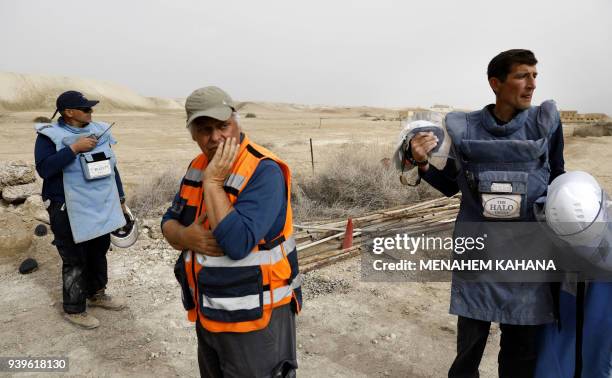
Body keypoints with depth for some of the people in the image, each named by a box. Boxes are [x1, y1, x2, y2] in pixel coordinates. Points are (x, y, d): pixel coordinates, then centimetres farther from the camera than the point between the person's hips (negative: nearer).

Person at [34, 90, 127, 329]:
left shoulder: (98, 131, 7)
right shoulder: (50, 136, -10)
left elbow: (111, 166, 14)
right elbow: (44, 168, -24)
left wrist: (120, 198, 16)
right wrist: (75, 148, -27)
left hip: (101, 208, 6)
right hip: (70, 212, -6)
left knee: (99, 253, 18)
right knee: (75, 261, 2)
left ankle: (96, 294, 39)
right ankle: (73, 309, 19)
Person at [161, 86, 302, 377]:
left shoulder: (264, 171, -21)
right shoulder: (197, 167, 4)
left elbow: (238, 244, -30)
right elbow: (169, 222, 8)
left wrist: (213, 182, -24)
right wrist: (185, 236, -15)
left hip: (253, 319, -7)